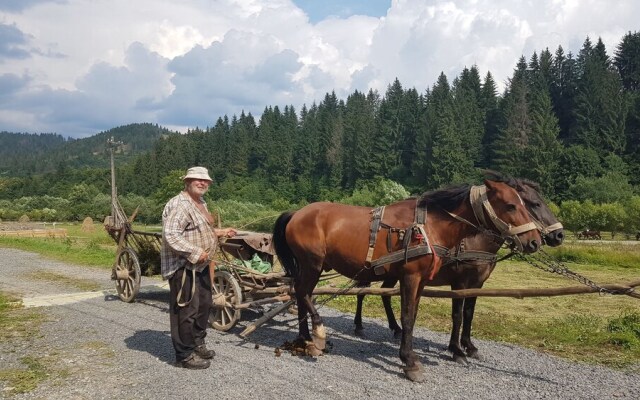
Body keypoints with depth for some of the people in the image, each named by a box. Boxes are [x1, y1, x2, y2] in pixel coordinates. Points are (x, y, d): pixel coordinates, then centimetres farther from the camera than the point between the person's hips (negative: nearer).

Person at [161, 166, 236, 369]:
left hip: (200, 265, 11)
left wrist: (220, 232, 15)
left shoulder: (201, 203, 15)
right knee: (187, 309, -3)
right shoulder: (180, 205, -19)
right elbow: (171, 236, -27)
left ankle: (197, 343, 35)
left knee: (203, 305, 19)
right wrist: (196, 253, -27)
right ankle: (184, 355, 9)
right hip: (183, 267, -11)